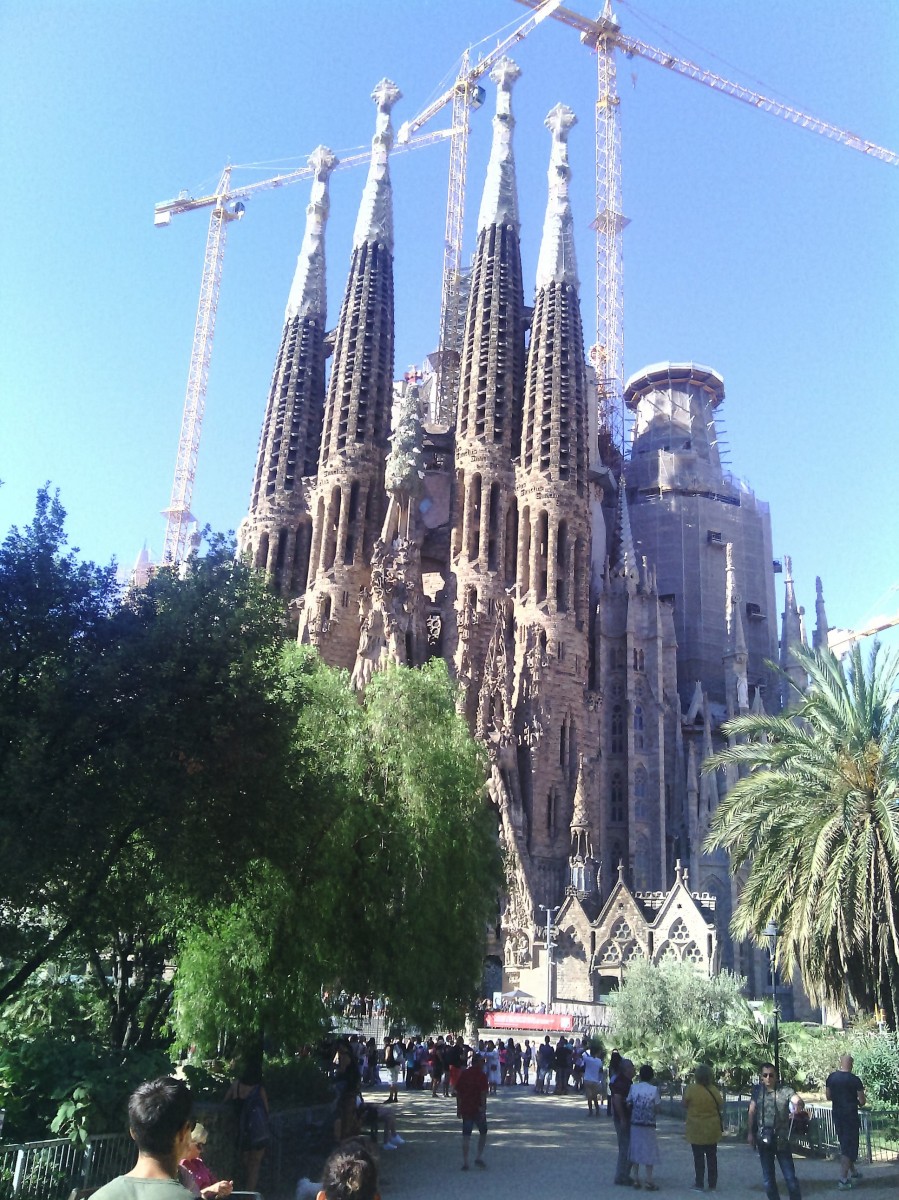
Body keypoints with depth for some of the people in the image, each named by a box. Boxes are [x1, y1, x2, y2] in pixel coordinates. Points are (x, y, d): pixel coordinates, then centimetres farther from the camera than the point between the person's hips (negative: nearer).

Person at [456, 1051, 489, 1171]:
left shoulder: (463, 1074, 6)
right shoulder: (481, 1075, -9)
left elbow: (458, 1092, 8)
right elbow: (483, 1094, -15)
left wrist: (458, 1108, 15)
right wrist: (483, 1109, -13)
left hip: (465, 1109, 4)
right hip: (478, 1109, -4)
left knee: (466, 1135, 6)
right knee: (483, 1132, 15)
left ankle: (465, 1162, 3)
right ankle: (479, 1157, 9)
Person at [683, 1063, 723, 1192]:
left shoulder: (691, 1089, -17)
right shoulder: (714, 1090, -9)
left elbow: (685, 1105, -6)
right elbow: (721, 1106, 3)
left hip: (696, 1129, -3)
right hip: (712, 1130, 3)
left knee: (699, 1157, 8)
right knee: (712, 1157, 15)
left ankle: (699, 1184, 10)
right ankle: (712, 1185, 19)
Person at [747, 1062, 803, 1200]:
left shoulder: (785, 1091, -8)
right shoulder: (757, 1090, 0)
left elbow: (797, 1100, -27)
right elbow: (752, 1112, 6)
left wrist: (798, 1102, -51)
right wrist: (750, 1133, 3)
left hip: (781, 1140, -3)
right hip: (763, 1140, 3)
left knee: (790, 1177, 1)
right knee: (768, 1178, 11)